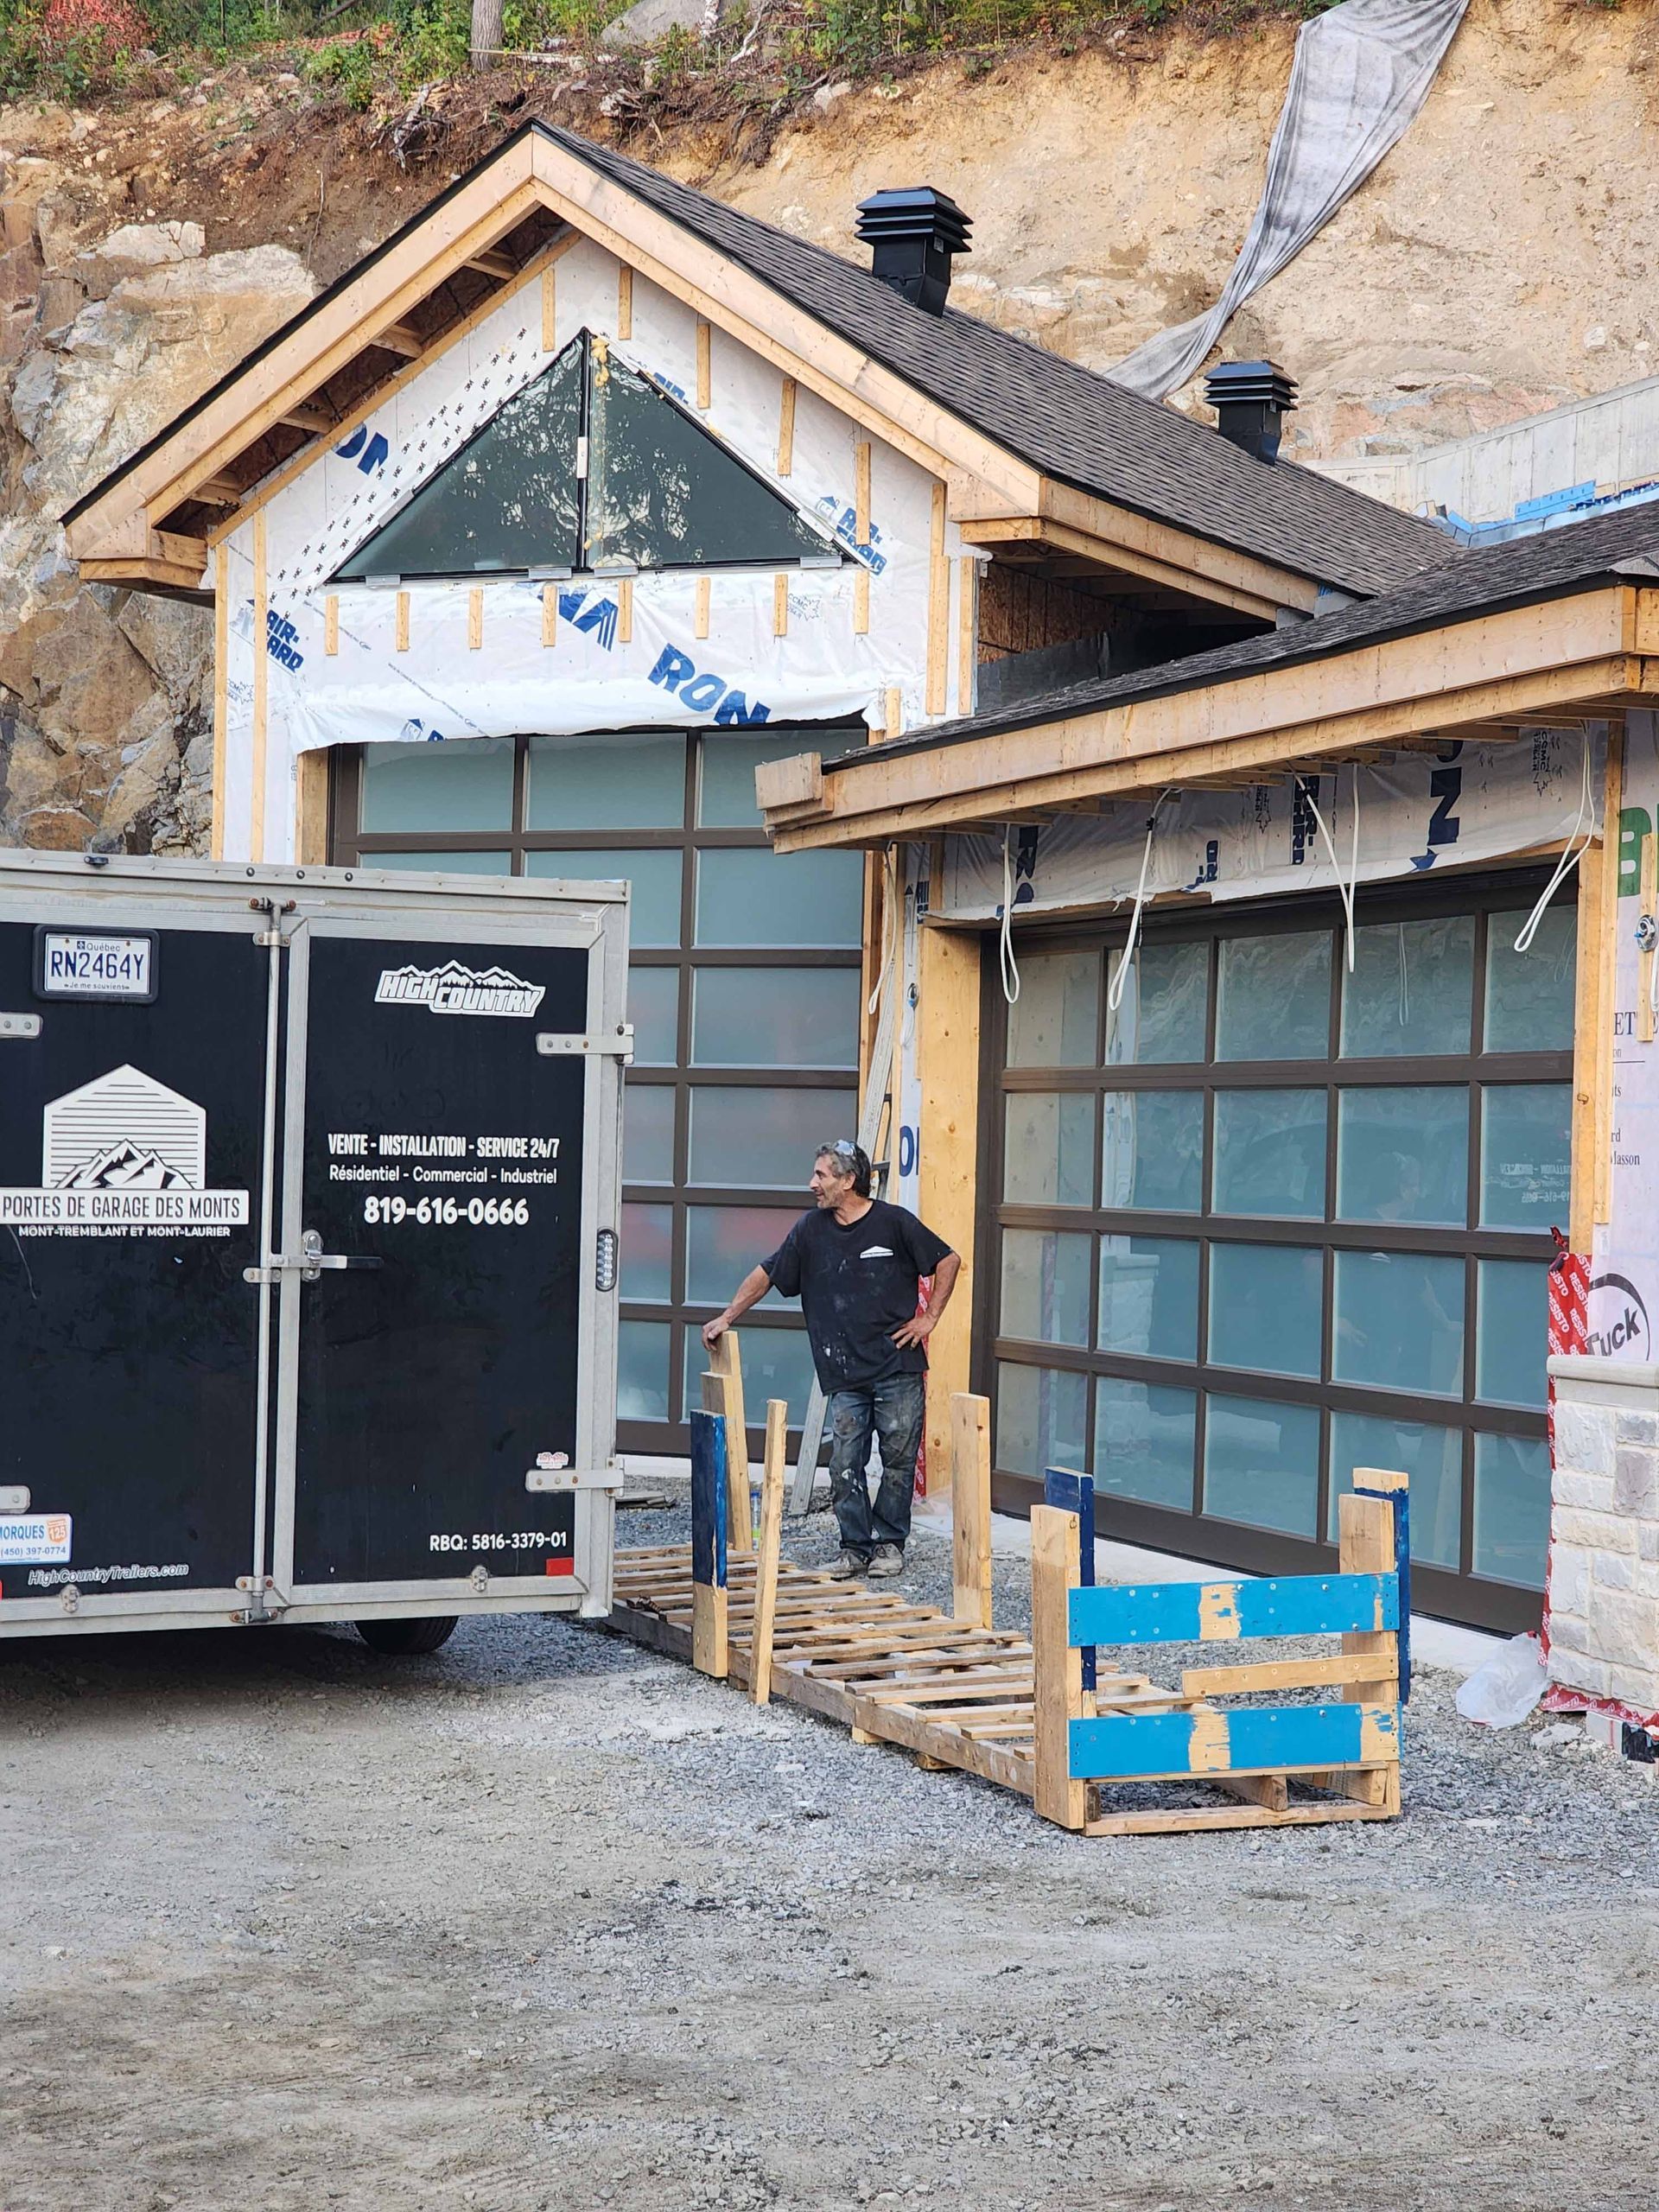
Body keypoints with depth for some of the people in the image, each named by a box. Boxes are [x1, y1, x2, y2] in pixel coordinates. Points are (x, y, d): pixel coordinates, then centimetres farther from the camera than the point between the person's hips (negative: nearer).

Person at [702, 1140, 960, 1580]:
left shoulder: (893, 1222, -3)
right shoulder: (812, 1229, 7)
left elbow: (948, 1261, 5)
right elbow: (766, 1274, 14)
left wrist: (929, 1318, 0)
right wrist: (725, 1319, 10)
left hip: (898, 1367, -3)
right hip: (845, 1375, 3)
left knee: (898, 1459, 2)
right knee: (845, 1465, -3)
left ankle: (889, 1543, 15)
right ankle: (855, 1547, 8)